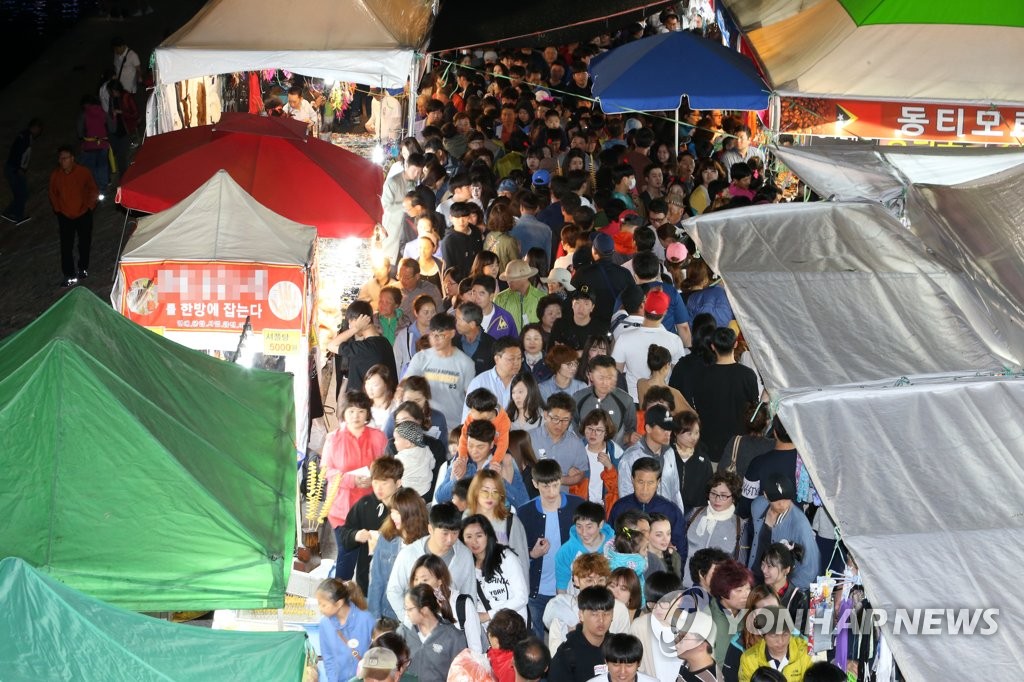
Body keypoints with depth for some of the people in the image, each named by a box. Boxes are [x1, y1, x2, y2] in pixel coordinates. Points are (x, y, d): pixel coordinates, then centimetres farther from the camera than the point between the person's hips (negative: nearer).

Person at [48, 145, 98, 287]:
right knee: (66, 247, -4)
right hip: (65, 216, 0)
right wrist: (57, 209, 2)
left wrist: (90, 206, -5)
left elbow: (93, 190, -2)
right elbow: (53, 194, 4)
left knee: (85, 243, 15)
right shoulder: (55, 175, -12)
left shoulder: (83, 172, -16)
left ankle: (83, 268, 37)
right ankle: (70, 275, 3)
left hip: (83, 214, 0)